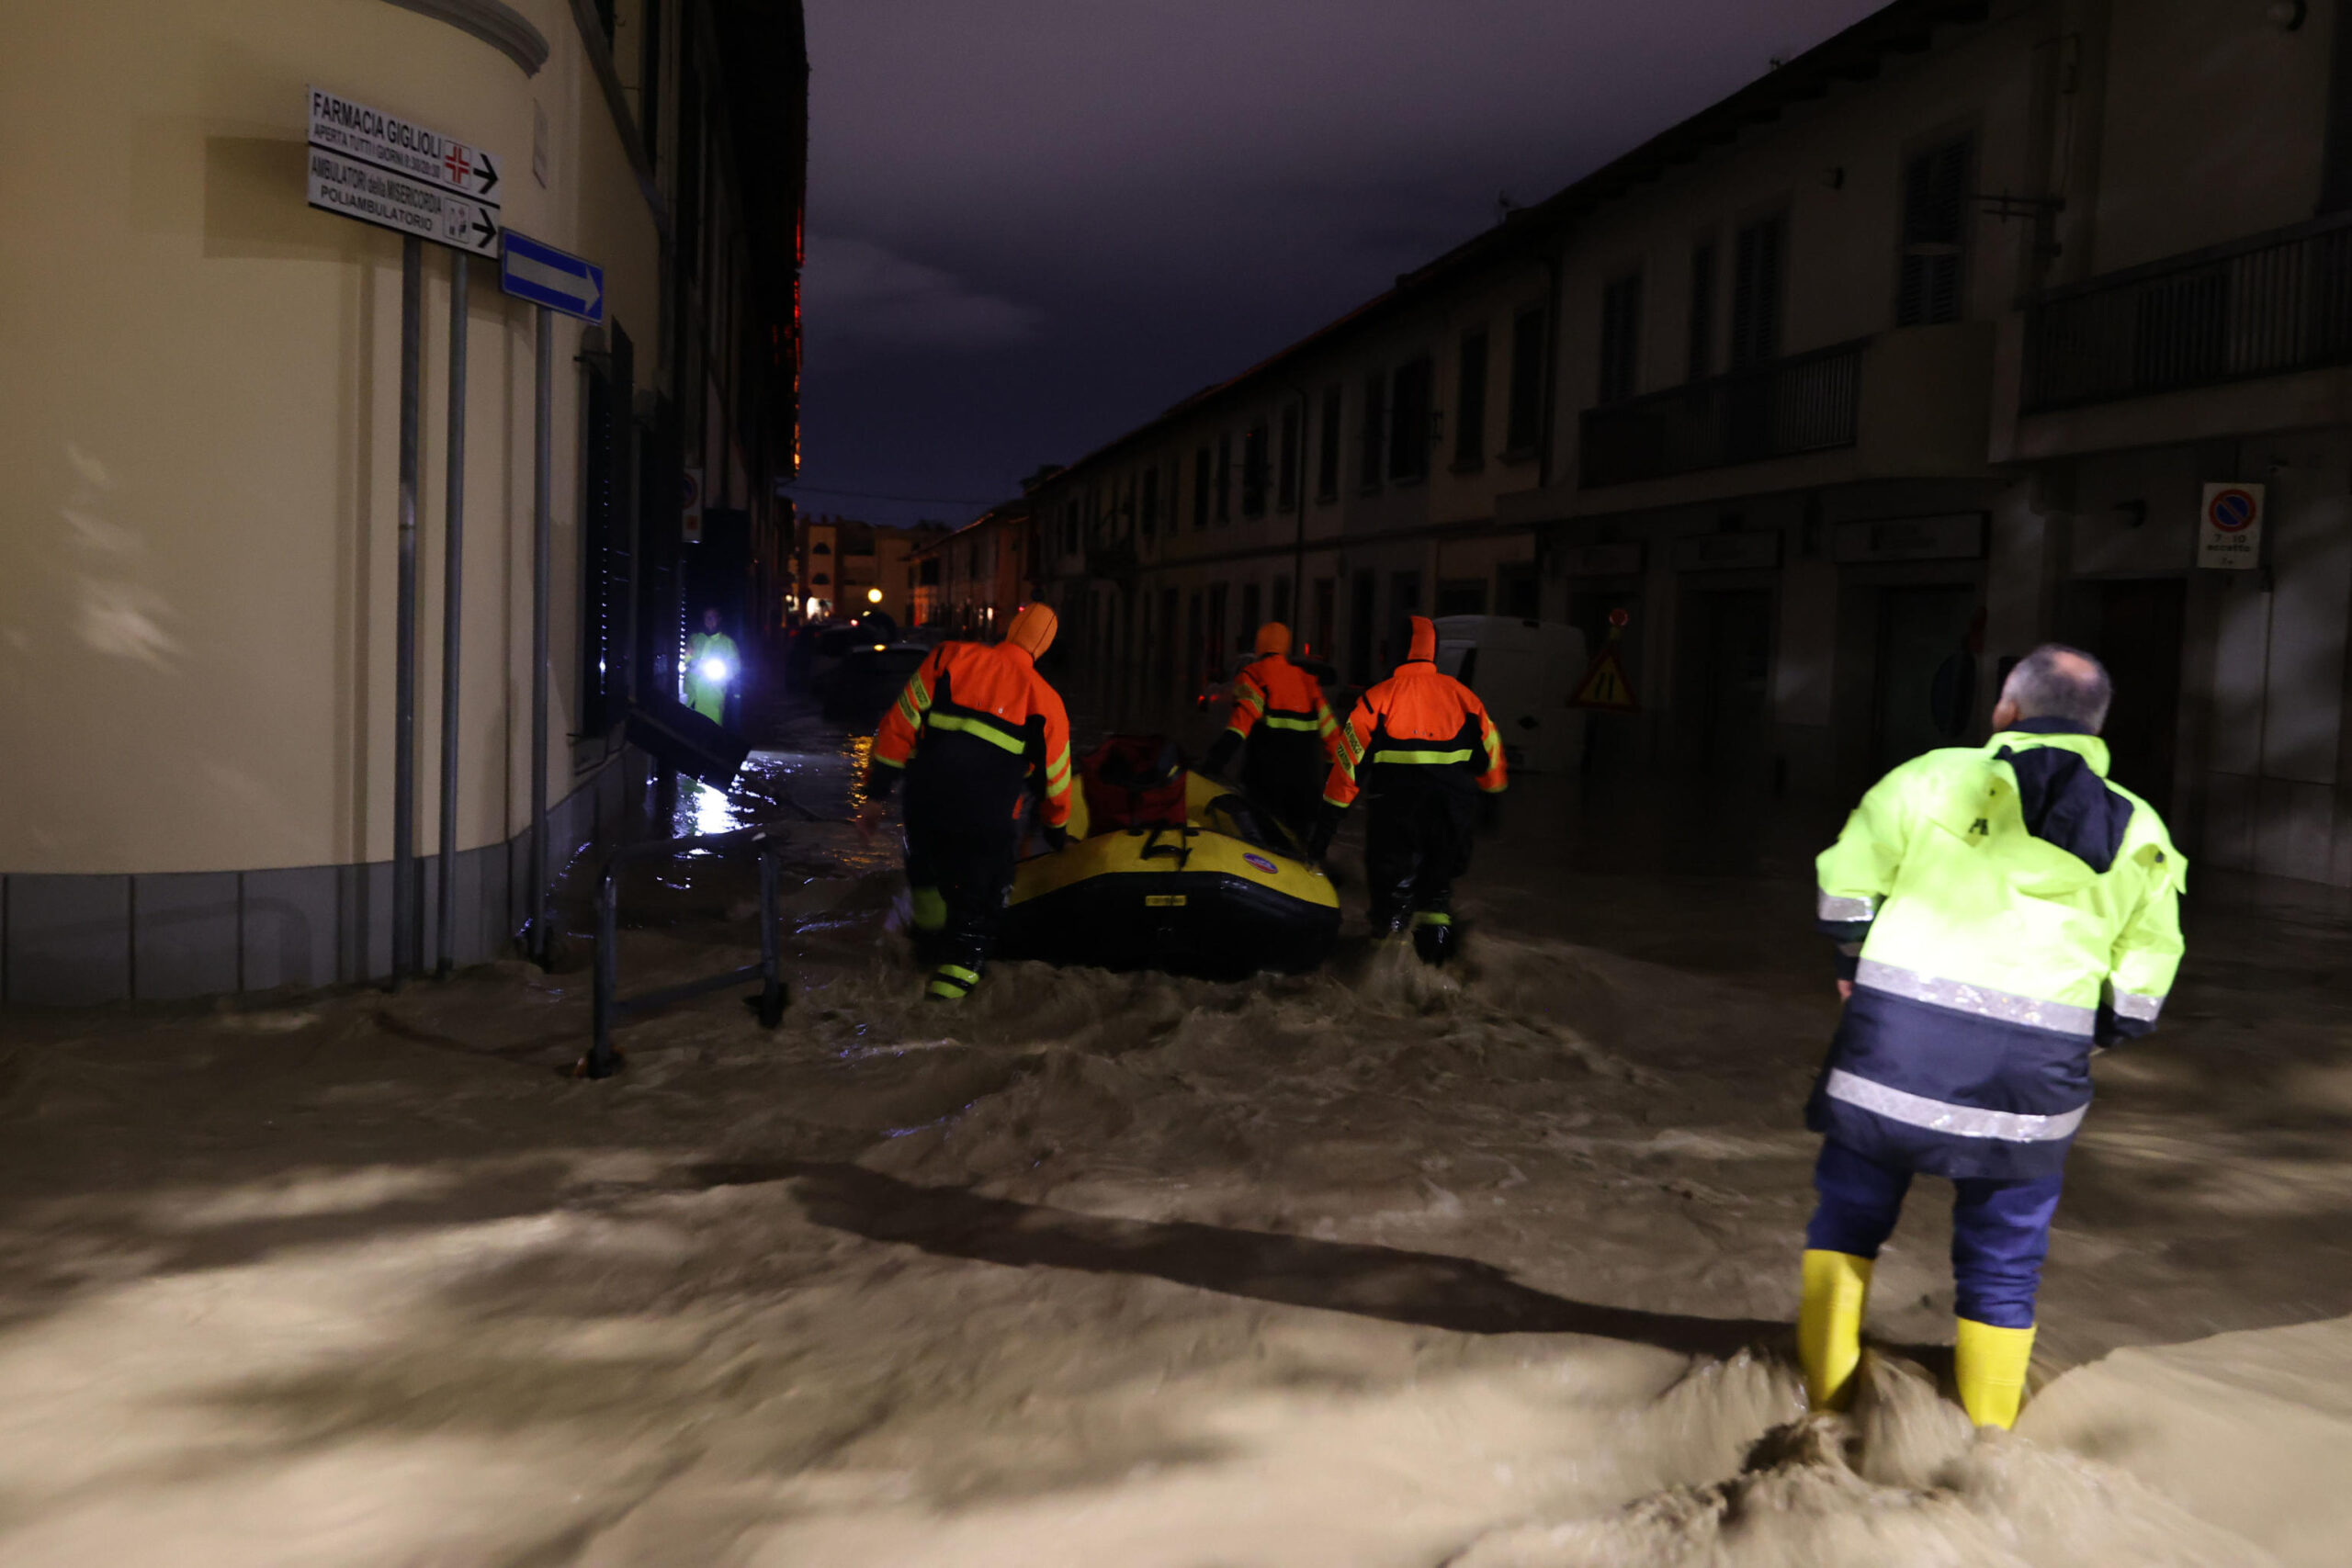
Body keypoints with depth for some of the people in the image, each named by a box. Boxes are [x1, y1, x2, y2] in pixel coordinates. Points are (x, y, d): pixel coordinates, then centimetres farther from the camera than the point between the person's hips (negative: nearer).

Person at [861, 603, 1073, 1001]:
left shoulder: (950, 658, 1)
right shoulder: (1045, 700, 0)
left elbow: (900, 724, -1)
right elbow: (1055, 780, 10)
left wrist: (876, 792, 5)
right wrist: (1057, 832, 28)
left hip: (926, 803, 2)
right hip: (989, 827, -2)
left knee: (928, 871, 32)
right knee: (979, 901, 18)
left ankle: (931, 942, 47)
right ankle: (956, 970, 8)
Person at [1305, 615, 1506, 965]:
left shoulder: (1378, 697, -4)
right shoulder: (1461, 694, 5)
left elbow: (1349, 761, -6)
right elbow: (1491, 752, 15)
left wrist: (1326, 821, -1)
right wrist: (1491, 799, 32)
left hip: (1396, 812, -3)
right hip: (1452, 813, 3)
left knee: (1391, 885, 9)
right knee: (1437, 883, 22)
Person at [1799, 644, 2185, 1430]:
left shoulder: (1933, 778, -1)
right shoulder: (2138, 836, 8)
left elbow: (1849, 879, 2)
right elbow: (2142, 985, 9)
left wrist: (1854, 966, 18)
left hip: (1897, 1040, -2)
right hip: (2033, 1071, 2)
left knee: (1848, 1216, 15)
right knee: (2003, 1265, 14)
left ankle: (1824, 1402, 17)